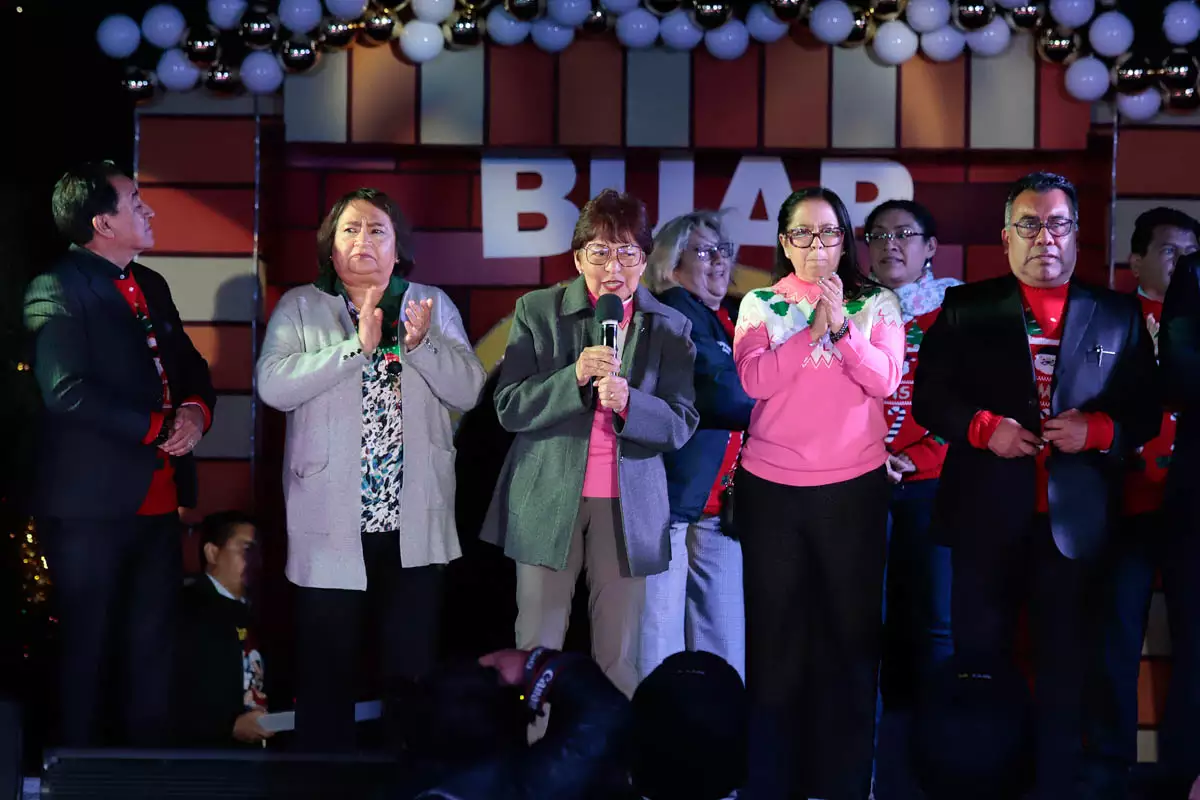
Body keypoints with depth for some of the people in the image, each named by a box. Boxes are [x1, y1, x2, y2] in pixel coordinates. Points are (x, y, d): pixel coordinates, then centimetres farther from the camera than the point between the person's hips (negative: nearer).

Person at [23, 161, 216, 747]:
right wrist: (156, 427, -16)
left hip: (159, 500, 7)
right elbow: (67, 390, -21)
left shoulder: (150, 286, 16)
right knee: (87, 649, 2)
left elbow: (190, 366, 18)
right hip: (92, 503, -7)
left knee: (151, 646, 11)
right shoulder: (56, 291, -9)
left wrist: (196, 411, -5)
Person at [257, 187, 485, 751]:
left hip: (415, 522, 2)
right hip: (330, 522, -2)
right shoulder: (300, 308, 3)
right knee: (327, 674, 3)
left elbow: (469, 390, 1)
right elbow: (273, 386, -12)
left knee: (412, 669, 7)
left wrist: (420, 344, -16)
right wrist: (357, 346, -18)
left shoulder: (433, 305, 9)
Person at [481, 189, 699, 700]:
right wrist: (575, 376, -20)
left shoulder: (669, 327, 5)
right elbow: (509, 409, -4)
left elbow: (681, 426, 0)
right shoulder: (537, 311, 1)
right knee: (536, 652, 1)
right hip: (548, 500, -1)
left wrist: (628, 403, -20)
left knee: (618, 658, 4)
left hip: (628, 505, 1)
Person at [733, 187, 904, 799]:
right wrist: (813, 330, -15)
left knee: (851, 631, 3)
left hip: (853, 488, 0)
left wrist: (842, 327, -19)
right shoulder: (760, 304, 5)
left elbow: (885, 380, -8)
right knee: (776, 632, 6)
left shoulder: (876, 304, 4)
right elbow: (753, 380, -9)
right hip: (771, 488, 1)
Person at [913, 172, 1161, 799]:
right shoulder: (966, 309, 5)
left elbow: (1145, 414, 5)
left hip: (1075, 519, 0)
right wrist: (983, 427, -13)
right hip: (987, 517, 0)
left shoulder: (1118, 316, 6)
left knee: (1066, 670, 5)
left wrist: (1098, 429, -14)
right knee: (981, 659, 8)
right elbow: (928, 397, 3)